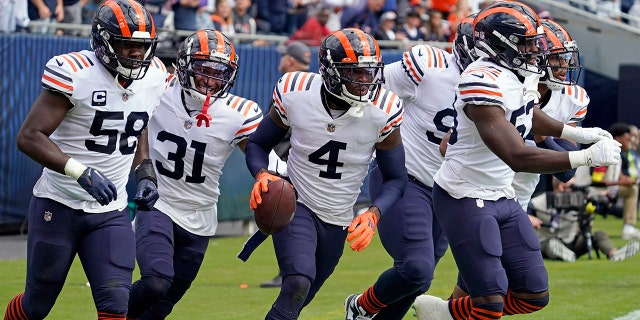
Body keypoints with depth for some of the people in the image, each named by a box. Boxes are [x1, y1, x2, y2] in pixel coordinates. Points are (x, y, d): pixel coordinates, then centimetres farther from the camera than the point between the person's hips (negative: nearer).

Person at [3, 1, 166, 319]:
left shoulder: (154, 76, 0)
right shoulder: (74, 74, -19)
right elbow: (29, 137, -23)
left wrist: (144, 173, 6)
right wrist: (81, 172, -33)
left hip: (110, 212, 4)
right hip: (59, 206, -4)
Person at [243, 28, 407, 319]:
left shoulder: (382, 112, -15)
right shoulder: (296, 95, -16)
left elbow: (395, 178, -5)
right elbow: (257, 144, 0)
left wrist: (373, 215, -23)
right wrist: (262, 176, -23)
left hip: (338, 222, 3)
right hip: (295, 205, -3)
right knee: (298, 283, -29)